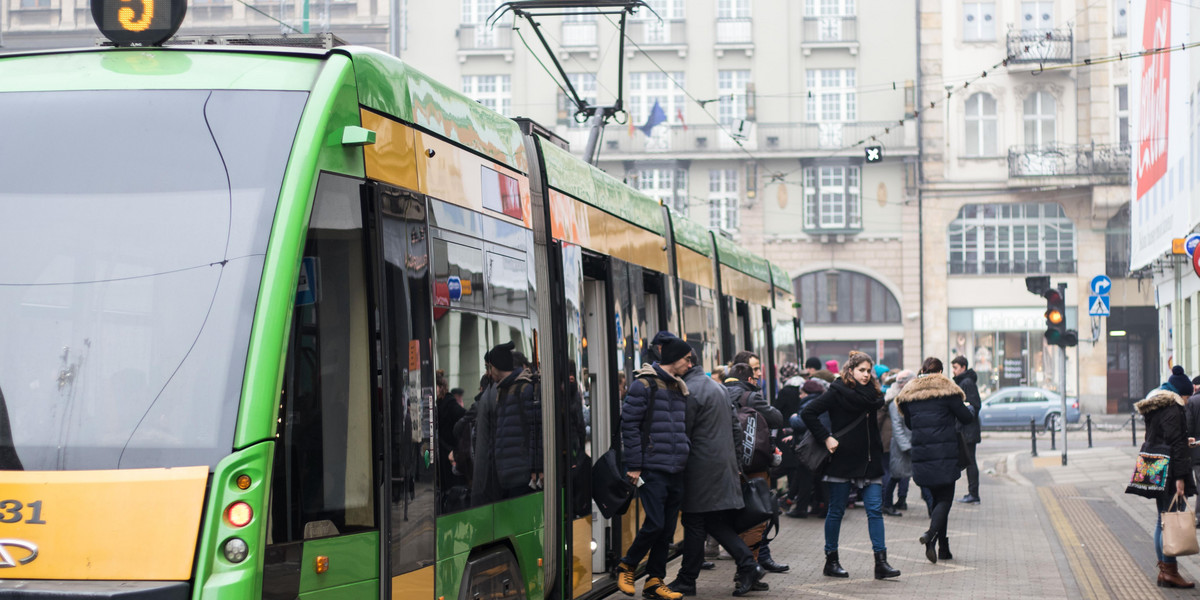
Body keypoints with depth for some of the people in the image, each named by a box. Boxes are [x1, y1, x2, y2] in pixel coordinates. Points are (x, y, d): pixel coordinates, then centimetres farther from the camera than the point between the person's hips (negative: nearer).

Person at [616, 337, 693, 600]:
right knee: (654, 524, -12)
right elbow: (629, 425, -10)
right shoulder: (644, 385, -7)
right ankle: (626, 566, 9)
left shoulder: (679, 388, 17)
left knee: (667, 529, 6)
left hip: (676, 470, 7)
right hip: (652, 469, -7)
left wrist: (685, 456, 15)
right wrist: (634, 466, -12)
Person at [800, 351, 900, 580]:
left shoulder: (871, 393, 10)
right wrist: (826, 438, -14)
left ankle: (881, 562, -3)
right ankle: (831, 561, 15)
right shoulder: (838, 392, -6)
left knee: (875, 509, -2)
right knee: (836, 511, 5)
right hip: (843, 461, -5)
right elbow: (808, 413, -10)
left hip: (869, 461, 5)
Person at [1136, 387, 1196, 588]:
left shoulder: (1154, 411, 13)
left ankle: (1163, 570, 20)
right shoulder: (1173, 411, -15)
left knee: (1162, 520, 15)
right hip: (1170, 472, -10)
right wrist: (1180, 477, -24)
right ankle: (1169, 572, -4)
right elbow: (1175, 445, -21)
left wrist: (1184, 442, 35)